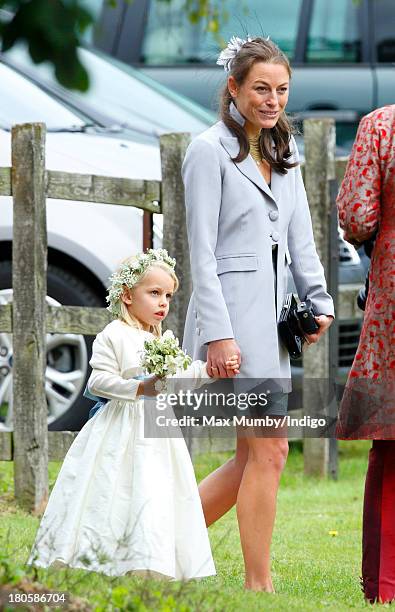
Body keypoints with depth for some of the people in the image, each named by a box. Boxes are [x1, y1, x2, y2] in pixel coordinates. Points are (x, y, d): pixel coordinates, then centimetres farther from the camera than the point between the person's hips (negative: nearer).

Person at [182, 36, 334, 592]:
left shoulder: (284, 153, 16)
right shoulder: (210, 150, -7)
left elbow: (300, 239, 18)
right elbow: (202, 252, -11)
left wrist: (319, 302, 6)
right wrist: (218, 333, -17)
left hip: (271, 315, 8)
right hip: (232, 313, -8)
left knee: (253, 457, 8)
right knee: (269, 451, -8)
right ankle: (259, 586, -1)